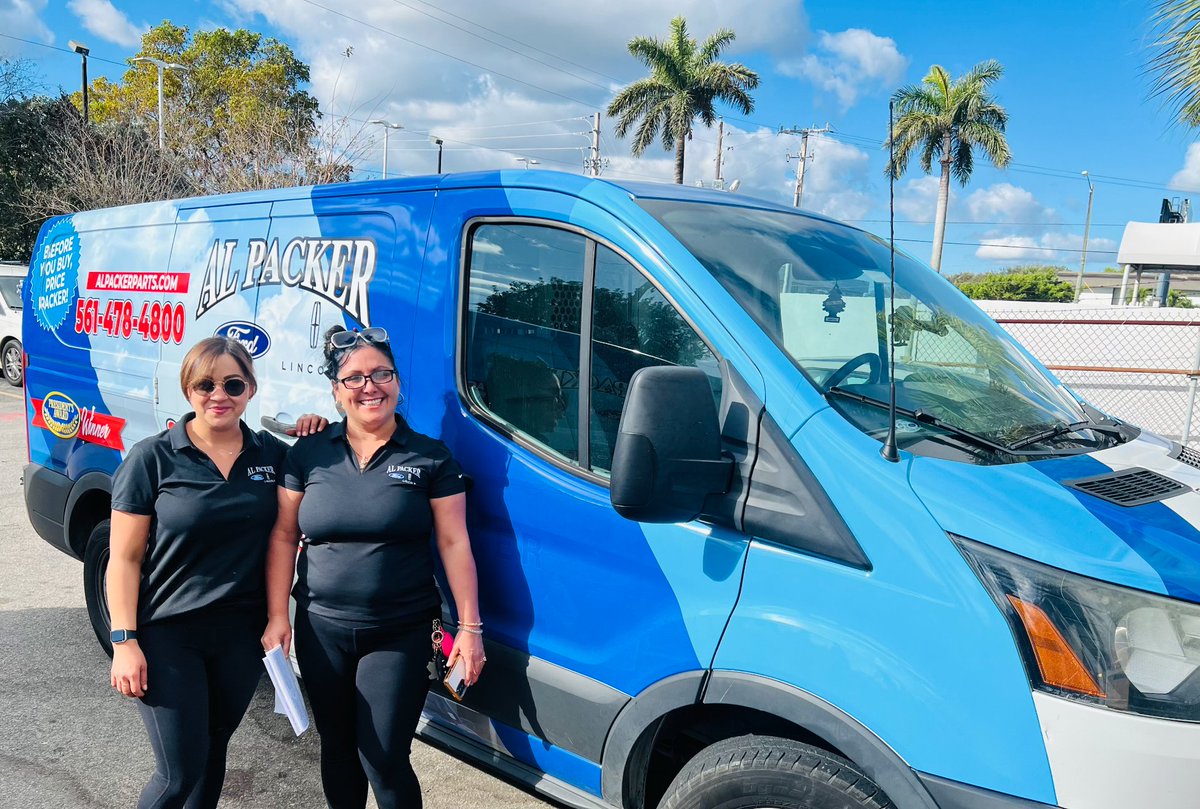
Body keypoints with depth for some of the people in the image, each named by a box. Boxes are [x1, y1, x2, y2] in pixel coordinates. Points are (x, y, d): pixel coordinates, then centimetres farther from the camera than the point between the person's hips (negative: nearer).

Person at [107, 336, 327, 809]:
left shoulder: (273, 454, 1)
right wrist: (124, 641, -13)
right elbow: (124, 559, -7)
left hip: (242, 632, 4)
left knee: (214, 747, 20)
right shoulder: (152, 459, -9)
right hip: (167, 634, -3)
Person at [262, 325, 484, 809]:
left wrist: (469, 627, -6)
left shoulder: (431, 458, -3)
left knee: (383, 759, 0)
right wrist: (277, 616, 1)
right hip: (321, 631, 3)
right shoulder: (309, 454, 3)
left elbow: (454, 544, -4)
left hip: (401, 636, -3)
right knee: (337, 750, 18)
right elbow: (283, 538, 7)